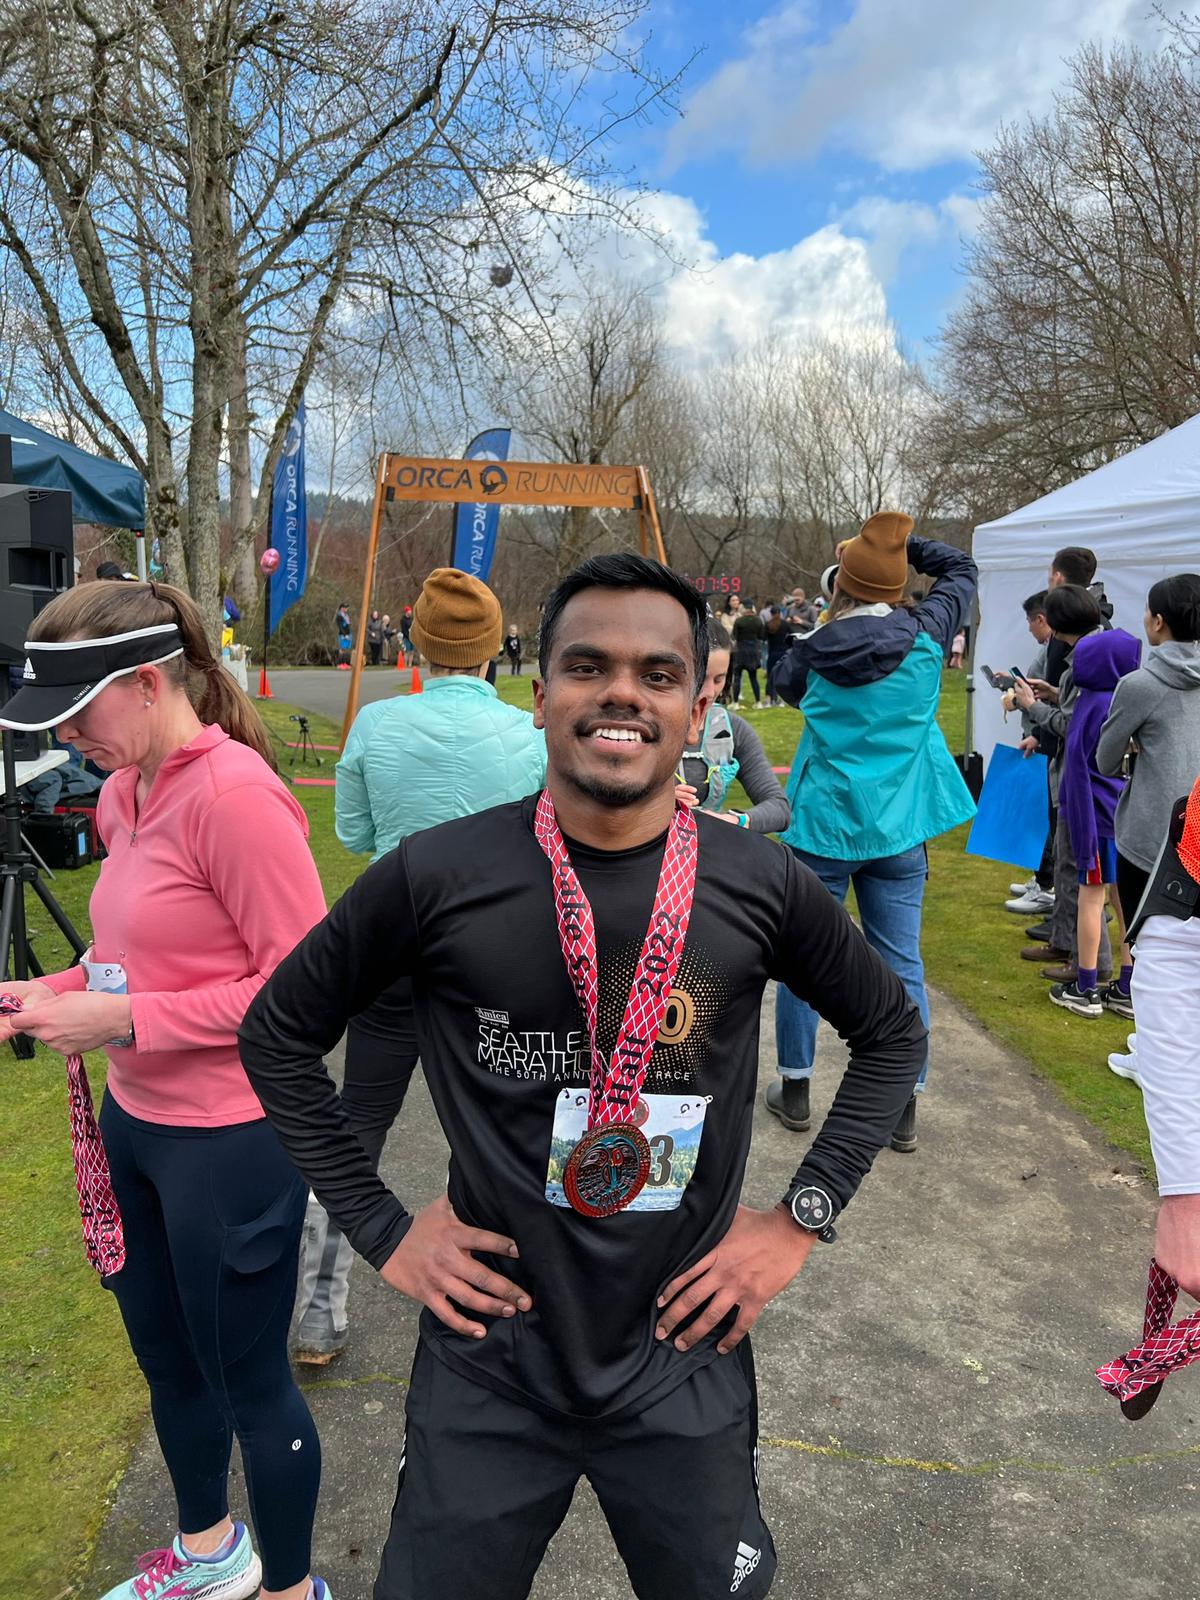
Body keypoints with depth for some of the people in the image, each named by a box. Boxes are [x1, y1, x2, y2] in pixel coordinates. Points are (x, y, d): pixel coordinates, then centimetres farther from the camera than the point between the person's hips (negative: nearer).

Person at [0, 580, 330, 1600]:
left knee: (248, 1380, 11)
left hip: (230, 1141, -9)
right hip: (135, 1121, 9)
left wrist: (125, 1020, -22)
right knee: (165, 1356, 26)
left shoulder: (235, 794, -23)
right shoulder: (125, 792, 4)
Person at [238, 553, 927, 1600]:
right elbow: (279, 1033, 0)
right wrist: (381, 1231, -4)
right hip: (488, 1365, 0)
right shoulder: (438, 877, -14)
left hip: (685, 1366, 1)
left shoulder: (761, 885, -11)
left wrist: (802, 1219, -1)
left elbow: (892, 1033, 6)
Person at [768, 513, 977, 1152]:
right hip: (898, 833, 1)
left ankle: (795, 1089, 23)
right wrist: (901, 540, 9)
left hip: (821, 826, -1)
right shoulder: (925, 636, -6)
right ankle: (903, 1110, 15)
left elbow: (785, 684, 15)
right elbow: (961, 568, 13)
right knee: (901, 967, 7)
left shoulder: (814, 649, -8)